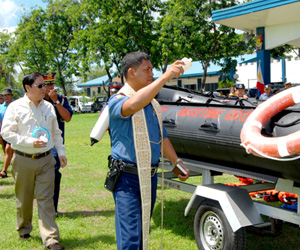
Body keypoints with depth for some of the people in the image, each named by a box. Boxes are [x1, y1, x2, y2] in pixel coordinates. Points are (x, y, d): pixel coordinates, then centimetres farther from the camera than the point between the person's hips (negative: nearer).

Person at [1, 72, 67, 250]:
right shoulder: (16, 107, -4)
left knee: (46, 199, -2)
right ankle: (24, 229, 36)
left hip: (46, 159, 2)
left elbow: (56, 132, 17)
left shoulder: (48, 107, 9)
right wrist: (30, 142, -17)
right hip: (23, 160, -2)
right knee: (24, 198, 12)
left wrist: (61, 152, 12)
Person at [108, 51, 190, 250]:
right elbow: (132, 106, -36)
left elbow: (162, 137, 22)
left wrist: (177, 162, 17)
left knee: (143, 230, 17)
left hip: (150, 176, 7)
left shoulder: (153, 103, 13)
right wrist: (165, 77, -36)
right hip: (128, 178, -7)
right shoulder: (118, 100, -11)